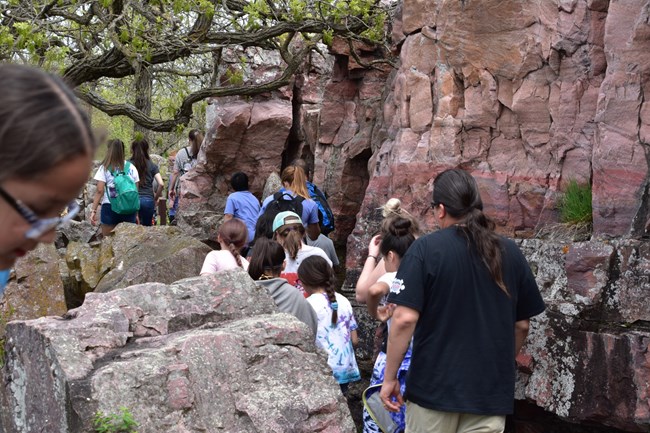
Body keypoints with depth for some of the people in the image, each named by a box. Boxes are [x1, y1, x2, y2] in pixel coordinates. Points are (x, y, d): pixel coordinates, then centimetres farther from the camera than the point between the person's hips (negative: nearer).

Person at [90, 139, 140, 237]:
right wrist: (136, 212, 13)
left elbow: (99, 191, -7)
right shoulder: (131, 167, 5)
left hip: (110, 207, -2)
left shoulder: (104, 168, -2)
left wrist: (94, 211, -4)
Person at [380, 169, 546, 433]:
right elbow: (522, 325, 9)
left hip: (434, 385, -3)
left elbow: (405, 319, -16)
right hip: (491, 389, 3)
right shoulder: (510, 252, 3)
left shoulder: (425, 249, -9)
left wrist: (389, 377, -6)